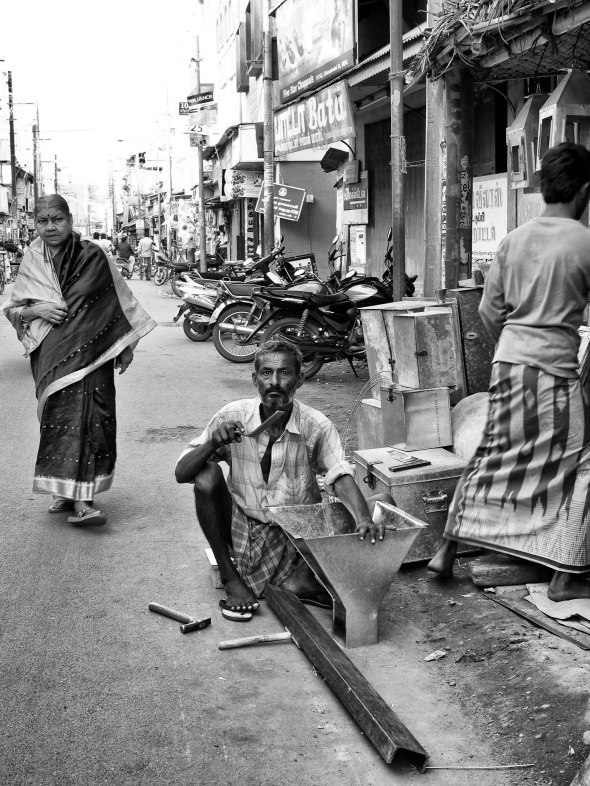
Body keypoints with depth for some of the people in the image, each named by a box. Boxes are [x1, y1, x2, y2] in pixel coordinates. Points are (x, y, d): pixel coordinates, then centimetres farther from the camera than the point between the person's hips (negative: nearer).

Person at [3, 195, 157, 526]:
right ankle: (69, 491, 9)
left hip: (89, 353, -2)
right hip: (50, 355, 2)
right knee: (59, 415, 1)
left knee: (87, 415, -10)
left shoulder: (92, 256, -1)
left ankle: (80, 497, -8)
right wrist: (35, 310, -10)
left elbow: (118, 299, 6)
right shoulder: (32, 260, 7)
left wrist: (126, 346, 6)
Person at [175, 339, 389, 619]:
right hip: (244, 529, 1)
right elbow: (181, 474, -9)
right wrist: (213, 443, -28)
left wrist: (364, 519, -45)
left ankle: (304, 580, -13)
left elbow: (340, 477, -25)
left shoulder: (316, 426, -12)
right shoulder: (232, 417, -11)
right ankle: (230, 578, -10)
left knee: (383, 502, -20)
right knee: (207, 475, -24)